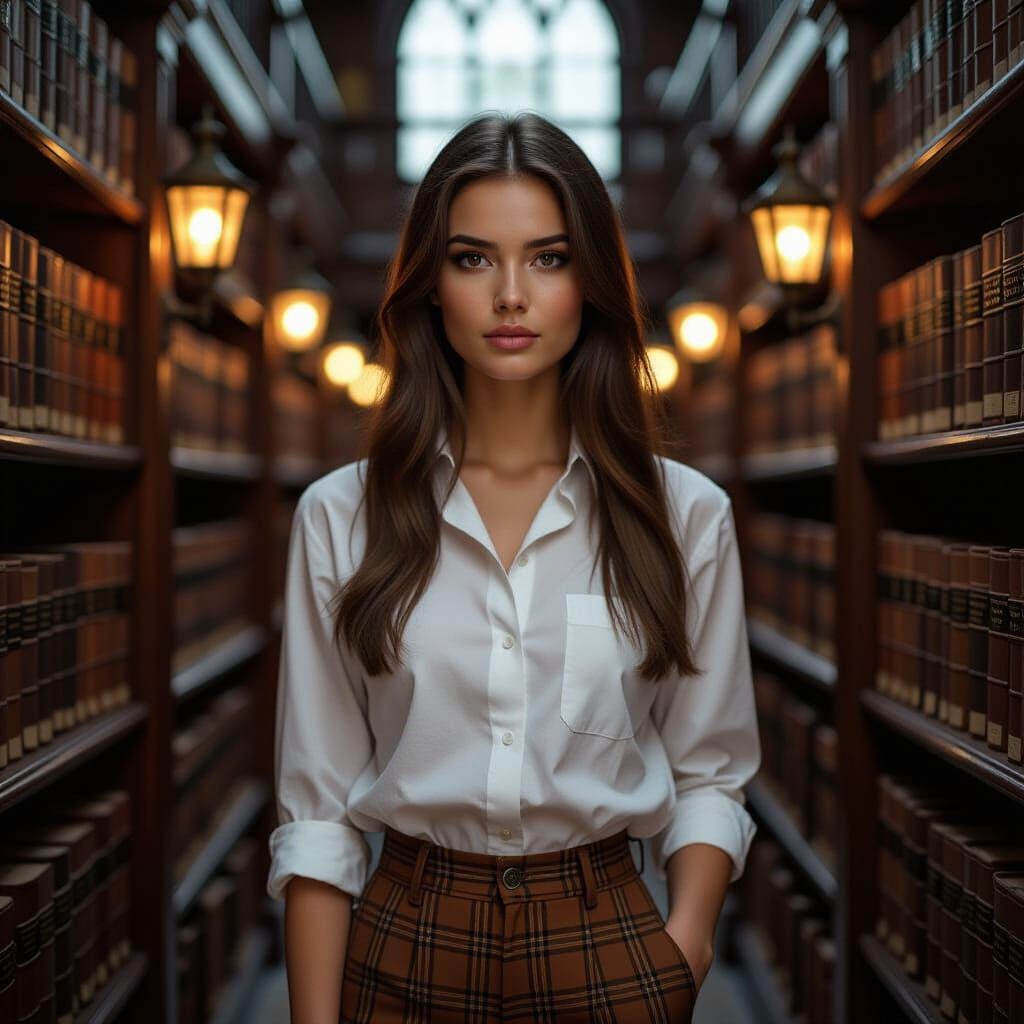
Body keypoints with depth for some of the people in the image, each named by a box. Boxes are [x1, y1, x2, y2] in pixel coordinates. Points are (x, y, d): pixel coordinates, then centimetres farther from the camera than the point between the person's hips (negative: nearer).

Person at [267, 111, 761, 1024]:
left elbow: (708, 775, 3)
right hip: (405, 947, 0)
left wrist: (684, 942, -12)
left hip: (605, 948, 0)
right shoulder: (340, 516, -4)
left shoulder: (683, 514, -3)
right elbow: (318, 809, -3)